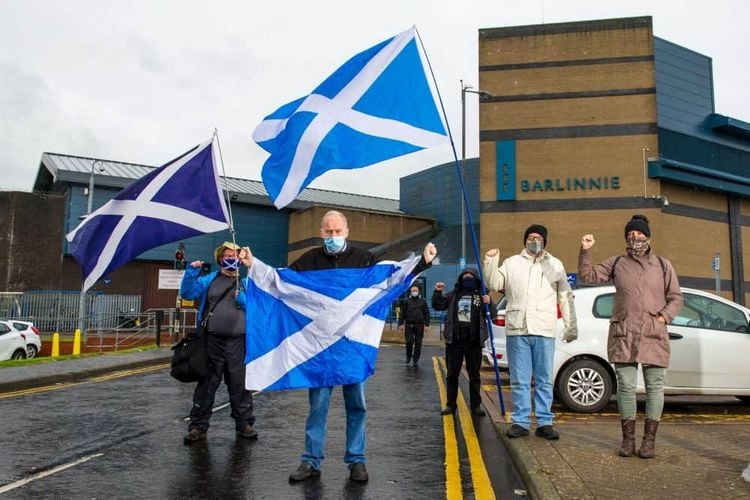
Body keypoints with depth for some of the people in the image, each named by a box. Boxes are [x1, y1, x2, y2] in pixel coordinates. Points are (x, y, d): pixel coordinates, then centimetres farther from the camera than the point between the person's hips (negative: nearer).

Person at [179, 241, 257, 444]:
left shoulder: (247, 282, 11)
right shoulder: (208, 280, 10)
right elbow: (187, 293, 0)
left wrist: (241, 298, -14)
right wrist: (191, 272, -12)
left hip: (238, 341, 0)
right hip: (212, 340, 0)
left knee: (240, 384, 6)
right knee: (206, 384, 6)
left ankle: (244, 424, 17)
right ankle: (198, 426, 15)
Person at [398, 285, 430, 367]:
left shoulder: (423, 301, 9)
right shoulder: (406, 302, 9)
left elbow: (426, 313, 7)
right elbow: (402, 313, 7)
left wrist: (426, 324, -1)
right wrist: (401, 323, -1)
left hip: (419, 325, 1)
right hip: (409, 325, 0)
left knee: (418, 344, 2)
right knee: (409, 342, -8)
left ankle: (415, 360, 11)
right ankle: (408, 356, 18)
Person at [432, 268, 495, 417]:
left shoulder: (481, 296, 3)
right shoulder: (454, 294, 8)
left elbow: (492, 315, 1)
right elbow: (438, 306, 12)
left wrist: (489, 304, -18)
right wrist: (437, 292, -5)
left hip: (474, 342, -1)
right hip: (454, 341, 2)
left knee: (474, 375, 8)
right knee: (452, 374, 7)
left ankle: (475, 405, 18)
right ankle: (450, 405, 16)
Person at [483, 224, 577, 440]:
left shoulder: (555, 265, 13)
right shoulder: (512, 263, 11)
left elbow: (566, 298, 12)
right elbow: (495, 284, 3)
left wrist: (571, 327, 6)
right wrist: (491, 261, -11)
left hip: (544, 331, 0)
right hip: (517, 329, 0)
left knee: (544, 380, 6)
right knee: (519, 381, 4)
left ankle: (545, 422, 14)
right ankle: (520, 421, 13)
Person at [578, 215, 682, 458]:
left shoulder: (663, 265, 10)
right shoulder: (617, 263, 10)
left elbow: (675, 297, 12)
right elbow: (588, 275, 5)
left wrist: (664, 316, -5)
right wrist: (585, 251, -8)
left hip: (654, 336, 0)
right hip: (623, 336, 0)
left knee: (654, 386, 3)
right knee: (625, 386, 3)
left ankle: (649, 439, 13)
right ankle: (628, 438, 12)